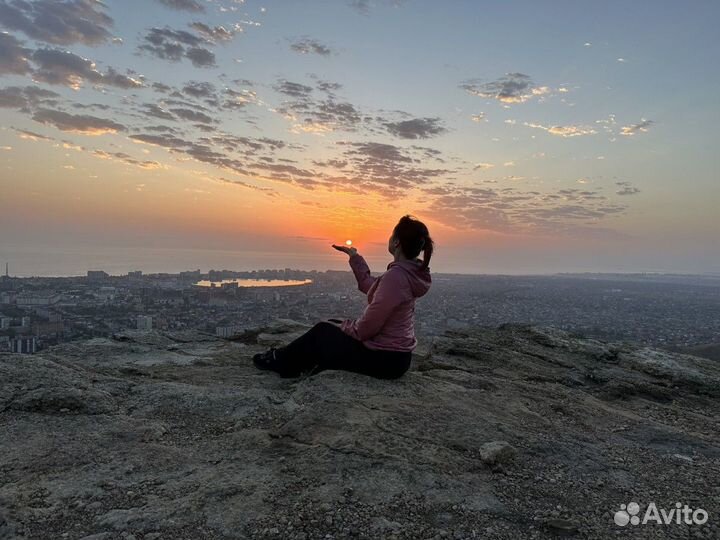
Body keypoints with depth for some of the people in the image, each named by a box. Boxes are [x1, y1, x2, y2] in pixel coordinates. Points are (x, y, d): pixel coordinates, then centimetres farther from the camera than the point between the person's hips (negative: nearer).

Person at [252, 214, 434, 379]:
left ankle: (280, 361, 30)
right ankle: (285, 359, 35)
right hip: (395, 353, 9)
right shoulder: (409, 272, 3)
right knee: (333, 324, 21)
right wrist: (354, 256, 15)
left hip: (384, 359, -8)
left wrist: (345, 326, -6)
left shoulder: (395, 276, -26)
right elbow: (369, 286, 16)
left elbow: (366, 327, -25)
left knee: (322, 331, 8)